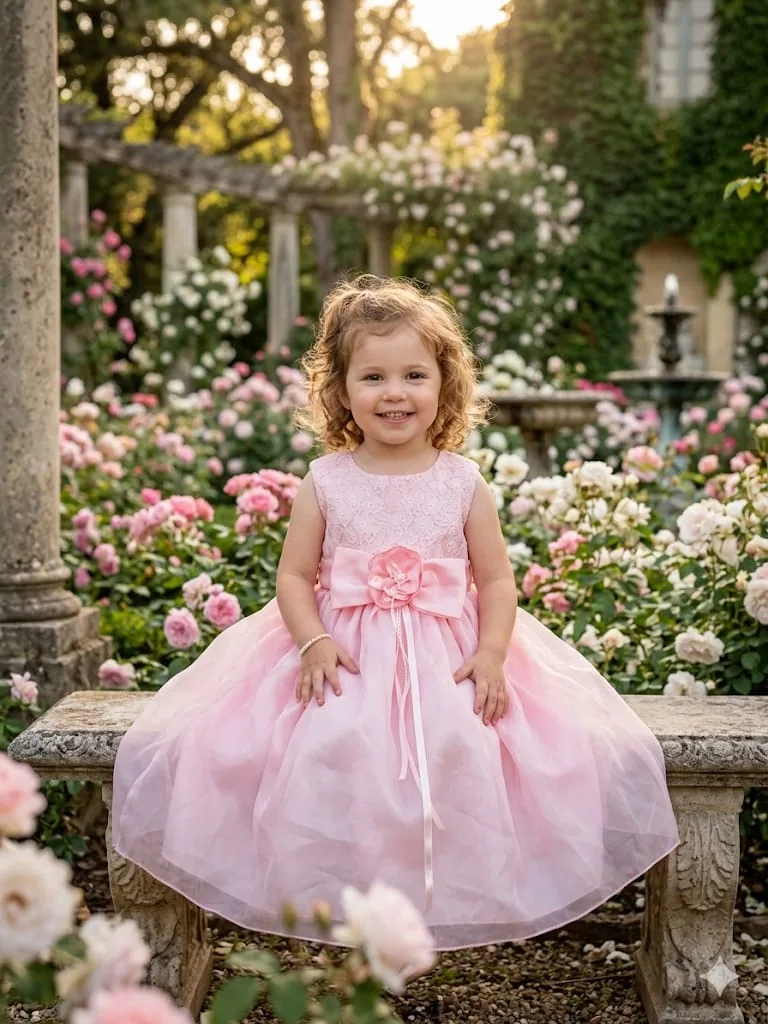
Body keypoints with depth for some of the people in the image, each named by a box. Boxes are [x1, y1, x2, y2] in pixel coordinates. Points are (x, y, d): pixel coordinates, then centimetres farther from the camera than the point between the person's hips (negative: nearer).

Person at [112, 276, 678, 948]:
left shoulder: (463, 483, 3)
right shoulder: (326, 481, 3)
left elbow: (496, 579, 4)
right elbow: (295, 575, 4)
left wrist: (492, 653, -12)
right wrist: (312, 641, -14)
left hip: (448, 658, 0)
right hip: (345, 656, 0)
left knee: (462, 753, -23)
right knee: (329, 752, -24)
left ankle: (462, 902, -3)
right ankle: (331, 901, -6)